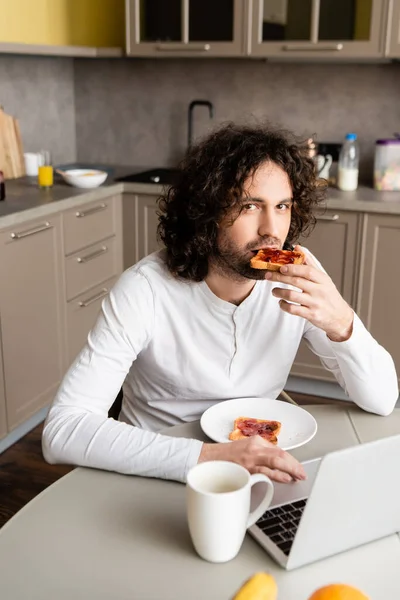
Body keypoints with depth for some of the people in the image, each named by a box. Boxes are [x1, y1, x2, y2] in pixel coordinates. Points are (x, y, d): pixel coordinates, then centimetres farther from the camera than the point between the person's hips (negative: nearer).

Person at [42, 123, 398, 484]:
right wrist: (207, 457, -36)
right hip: (159, 478, -2)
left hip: (255, 470, 3)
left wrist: (342, 324, -27)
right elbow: (62, 431, -27)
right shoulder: (145, 290, -22)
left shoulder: (299, 277, -11)